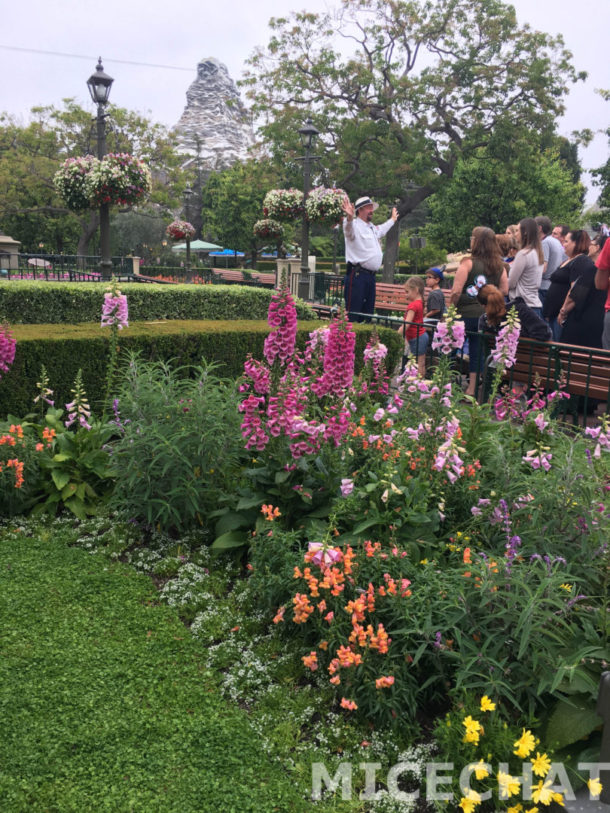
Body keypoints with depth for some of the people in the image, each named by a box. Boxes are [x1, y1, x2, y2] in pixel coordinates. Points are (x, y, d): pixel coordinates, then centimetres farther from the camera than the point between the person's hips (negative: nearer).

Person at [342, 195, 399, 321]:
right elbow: (348, 228, -32)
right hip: (357, 275, -9)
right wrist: (349, 217, -54)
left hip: (371, 276, 9)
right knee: (353, 312, -12)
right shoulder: (355, 225, -7)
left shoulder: (372, 227, 21)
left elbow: (381, 230, 45)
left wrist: (392, 220, 60)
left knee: (368, 312, 12)